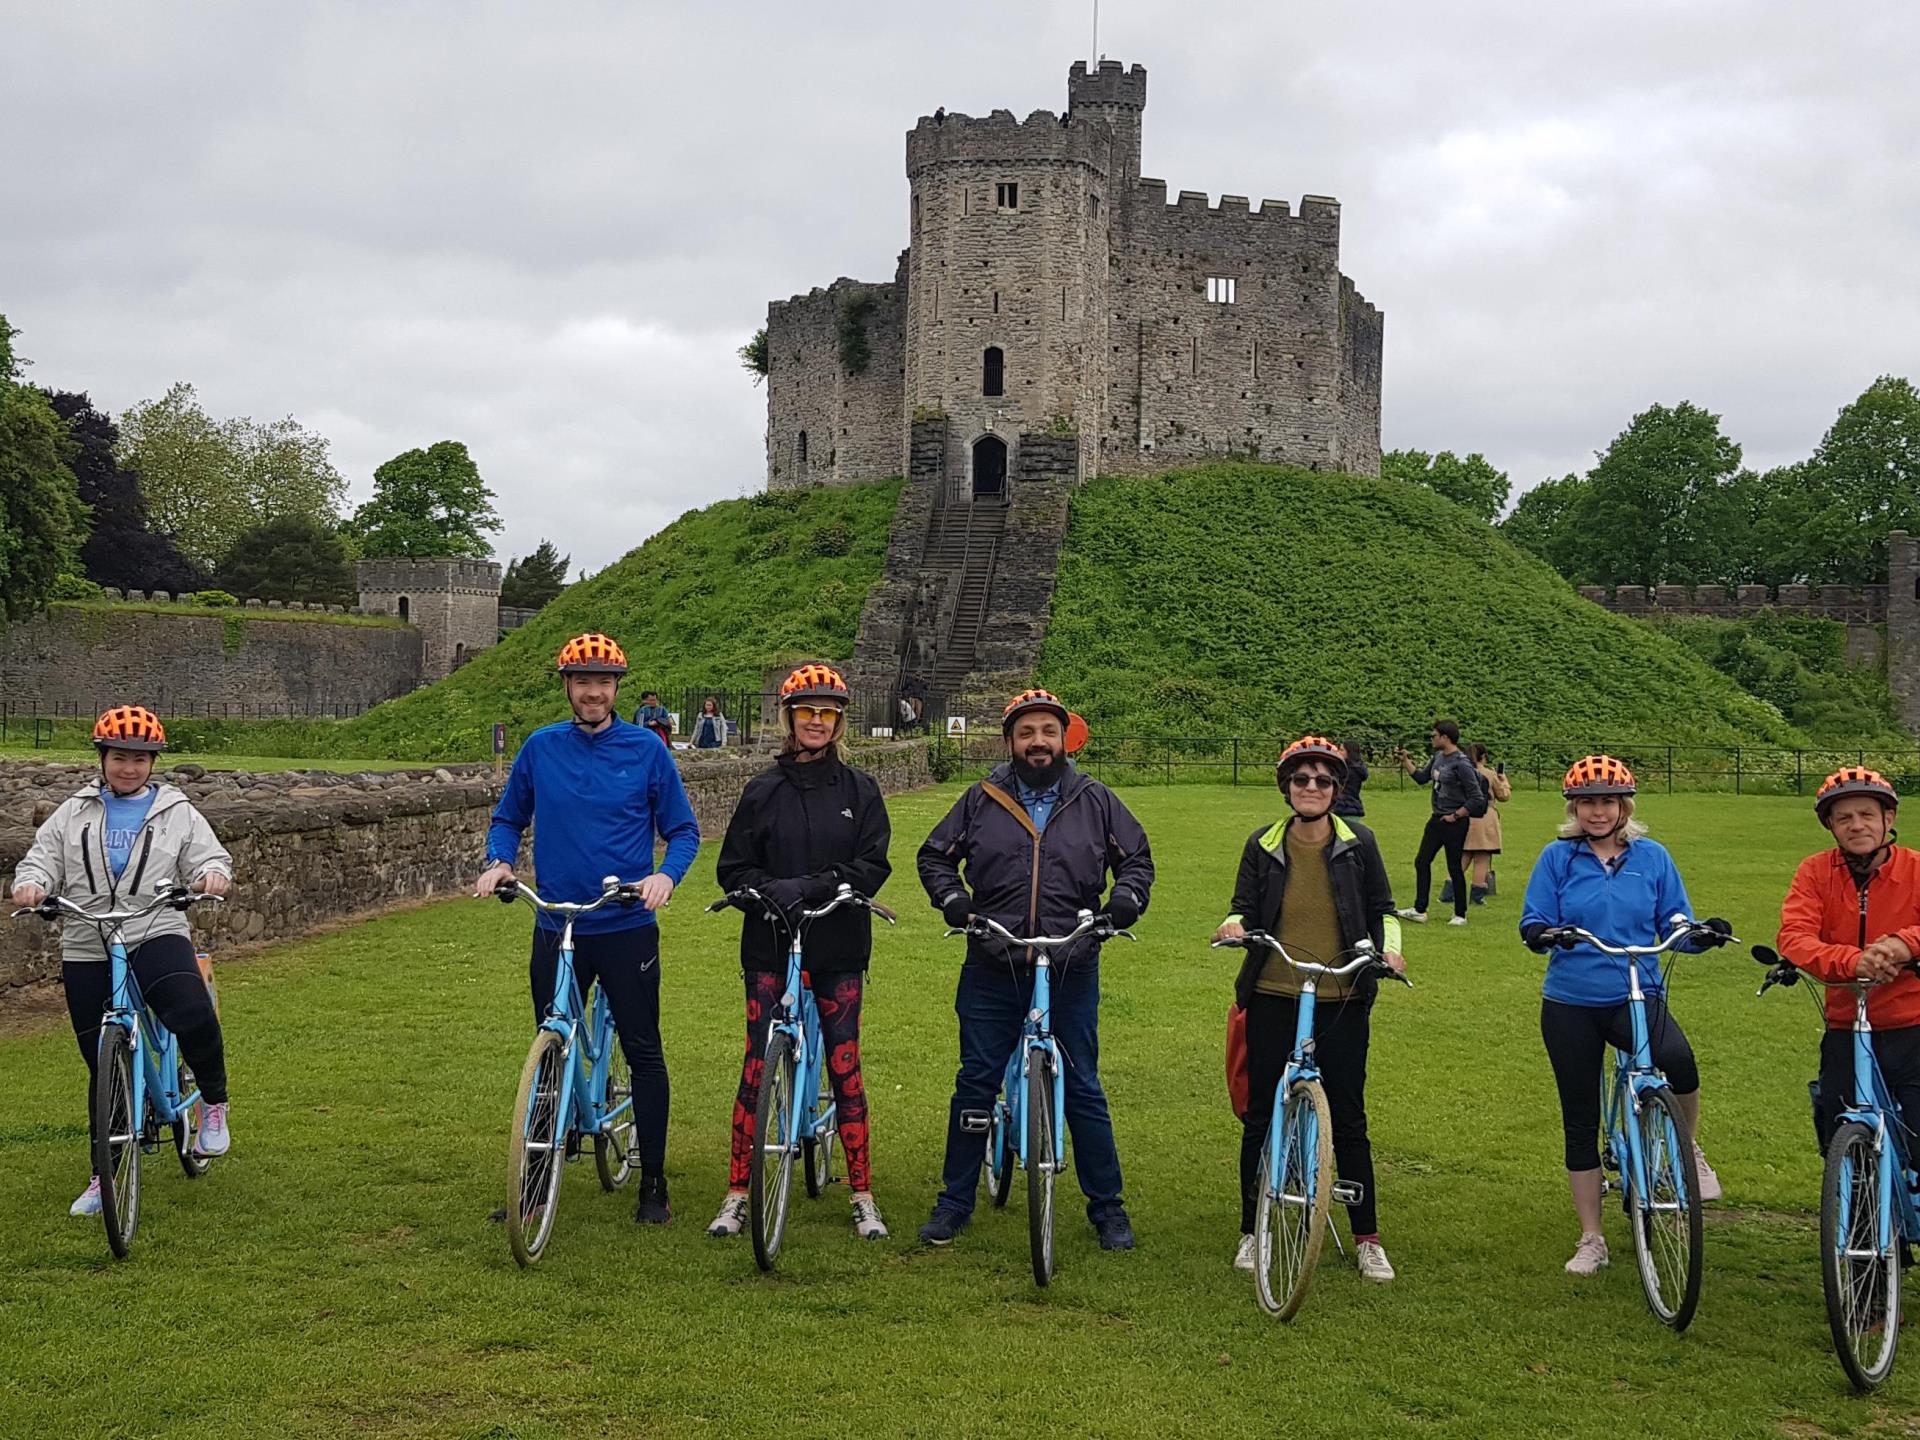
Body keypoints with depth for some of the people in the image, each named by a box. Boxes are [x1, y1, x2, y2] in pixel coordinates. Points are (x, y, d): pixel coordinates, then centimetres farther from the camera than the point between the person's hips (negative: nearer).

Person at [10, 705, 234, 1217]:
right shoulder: (74, 813, 12)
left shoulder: (177, 813, 8)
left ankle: (214, 1102, -5)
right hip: (86, 951, 2)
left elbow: (208, 856, 4)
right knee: (105, 1067, 8)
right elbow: (43, 856, 9)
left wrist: (212, 873, -20)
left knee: (194, 1019, -32)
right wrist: (32, 882, -14)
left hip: (157, 937, -2)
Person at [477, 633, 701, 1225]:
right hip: (556, 928, 2)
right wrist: (499, 861, -5)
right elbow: (509, 817, 15)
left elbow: (683, 830, 3)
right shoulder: (541, 748, 3)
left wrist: (666, 875, -16)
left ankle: (653, 1186, 13)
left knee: (644, 1053, 2)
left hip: (627, 928, -2)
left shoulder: (646, 751, -2)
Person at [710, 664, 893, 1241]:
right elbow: (732, 868, 3)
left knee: (845, 1067, 1)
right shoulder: (762, 791, 5)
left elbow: (873, 865, -5)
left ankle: (863, 1197, 11)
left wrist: (811, 886, -18)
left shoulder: (859, 789, 4)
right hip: (770, 946, 1)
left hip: (838, 950, 0)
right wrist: (771, 889, -17)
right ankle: (737, 1194, 9)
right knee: (756, 1066, 0)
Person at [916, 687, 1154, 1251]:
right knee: (975, 1085, 6)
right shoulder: (981, 801, 4)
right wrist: (951, 897, -4)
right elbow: (935, 855, 14)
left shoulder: (1095, 801, 5)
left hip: (1072, 972, 0)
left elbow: (1137, 857, 15)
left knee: (1083, 1090, 5)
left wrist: (1127, 898, -5)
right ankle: (955, 1200, 19)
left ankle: (1107, 1206, 17)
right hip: (992, 972, 1)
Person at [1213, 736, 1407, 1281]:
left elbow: (1381, 908, 10)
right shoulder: (1264, 846, 2)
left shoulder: (1358, 843, 1)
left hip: (1342, 1001, -1)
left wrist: (1389, 947, -7)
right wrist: (1233, 924, -15)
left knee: (1348, 1119, 4)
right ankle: (1252, 1231, 20)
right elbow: (1245, 906, 7)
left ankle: (1367, 1239, 15)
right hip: (1273, 998, 1)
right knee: (1262, 1116, 7)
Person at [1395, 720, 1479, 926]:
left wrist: (1455, 816, -15)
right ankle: (1419, 910, 14)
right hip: (1436, 820, 8)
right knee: (1422, 862, 8)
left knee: (1454, 868, 1)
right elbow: (1421, 778, 20)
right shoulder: (1438, 758, 6)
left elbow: (1475, 799, -18)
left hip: (1455, 824, -8)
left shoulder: (1461, 764, -18)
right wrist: (1406, 761, 11)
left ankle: (1460, 914, 14)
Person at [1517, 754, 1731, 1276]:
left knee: (1679, 1059, -32)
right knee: (1581, 1119, 6)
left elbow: (1675, 926, 6)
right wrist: (1544, 933, -25)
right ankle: (1591, 1239, 19)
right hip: (1570, 1004, 1)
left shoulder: (1651, 857, 4)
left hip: (1638, 998, -1)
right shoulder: (1558, 857, 1)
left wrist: (1703, 935, -16)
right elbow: (1531, 923, -2)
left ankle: (1687, 1151, -2)